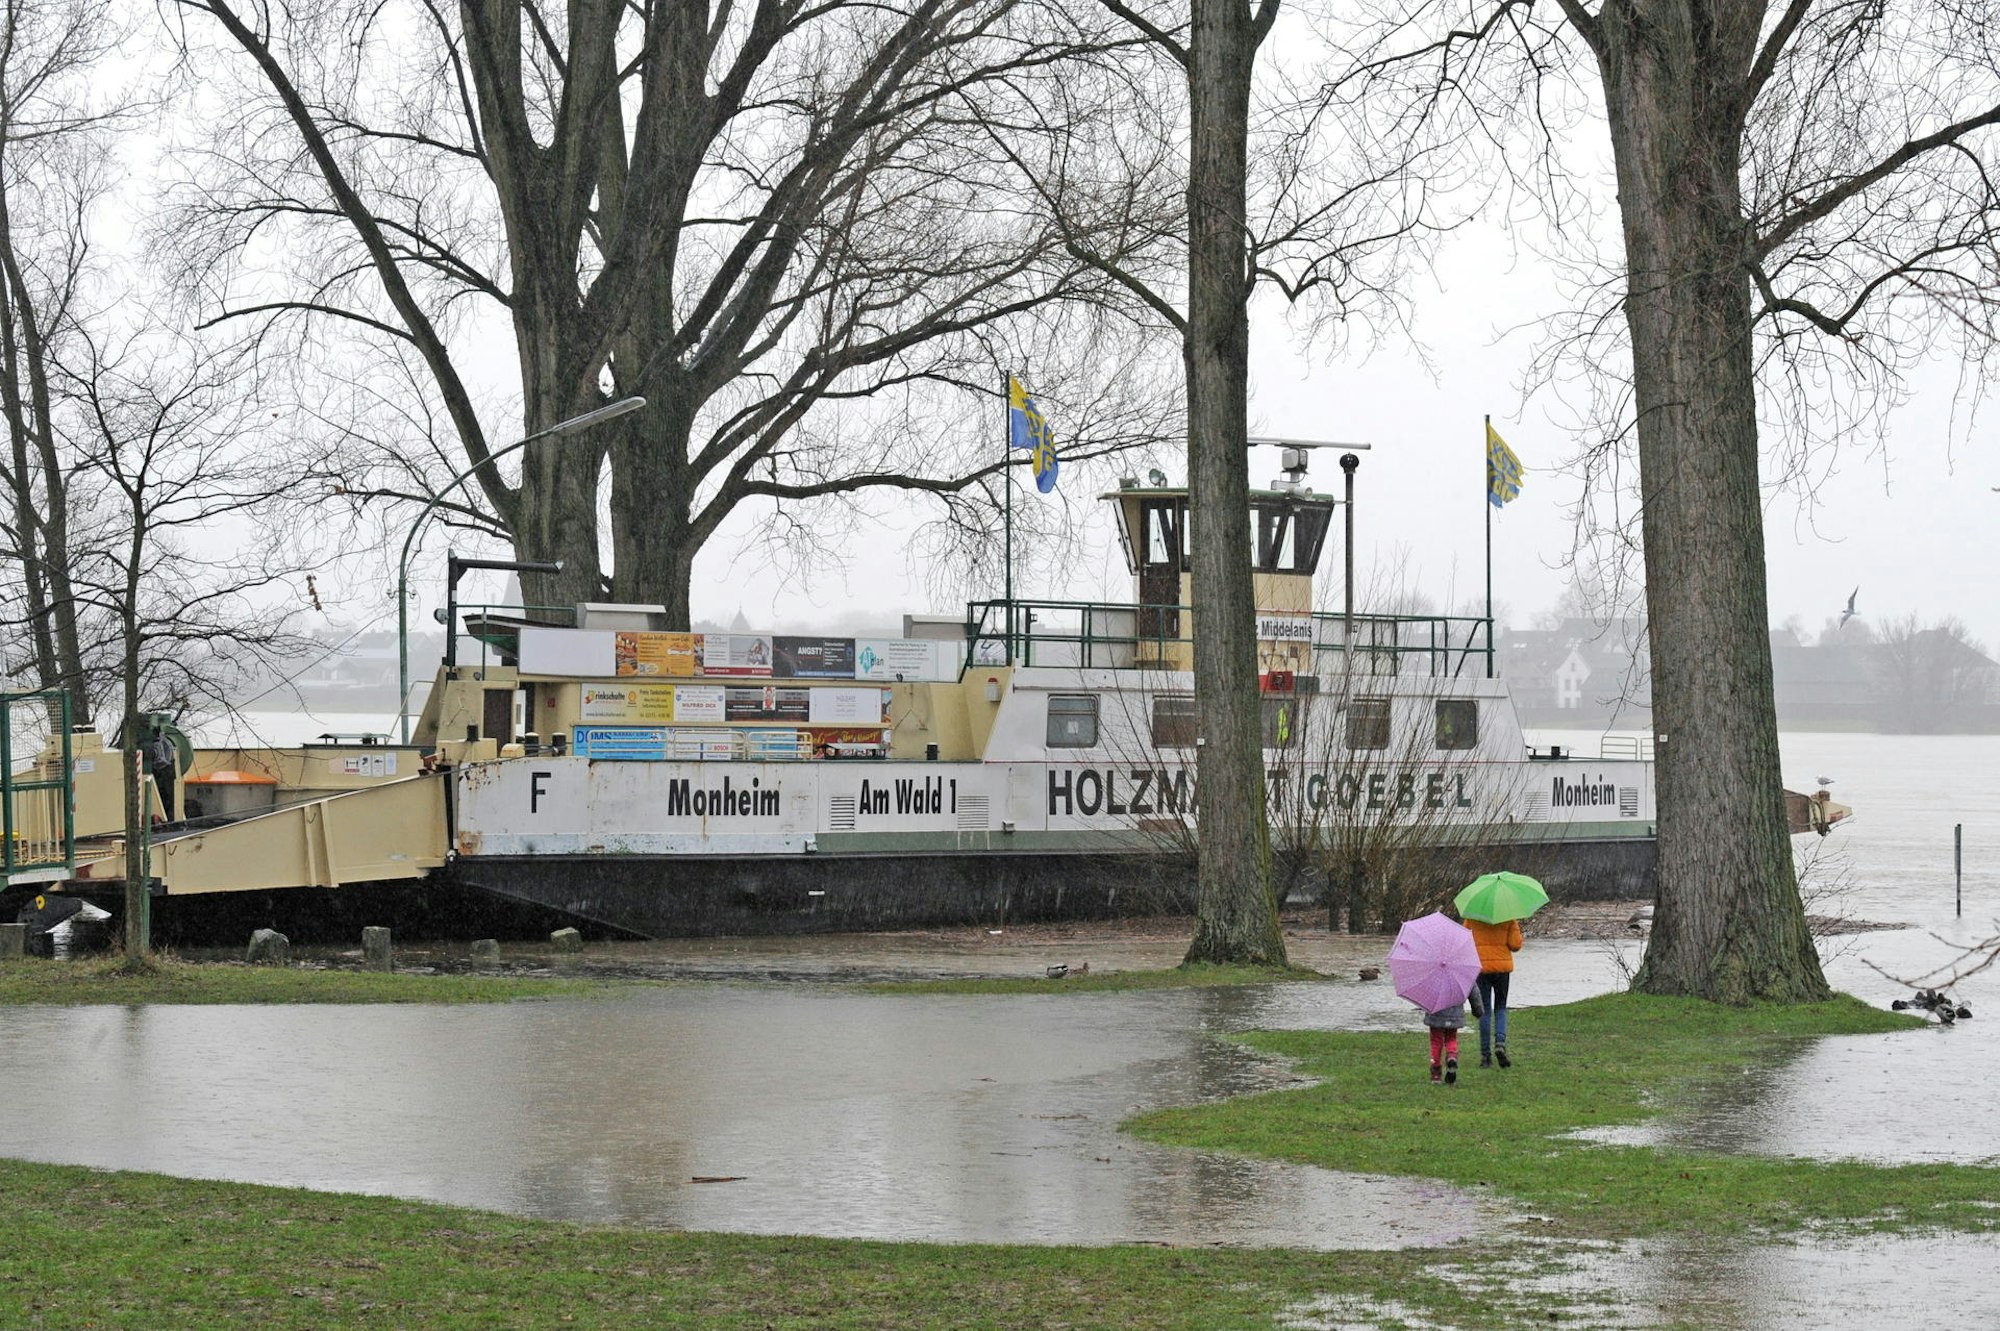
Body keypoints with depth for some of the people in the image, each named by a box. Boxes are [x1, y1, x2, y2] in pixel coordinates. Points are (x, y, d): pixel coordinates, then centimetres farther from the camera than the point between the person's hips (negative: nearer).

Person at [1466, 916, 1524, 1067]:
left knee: (1484, 1010, 6)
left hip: (1480, 966, 0)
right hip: (1503, 967, 0)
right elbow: (1515, 945, -6)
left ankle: (1485, 1055, 3)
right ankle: (1500, 1043, -9)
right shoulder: (1509, 918, -5)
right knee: (1500, 1008, 15)